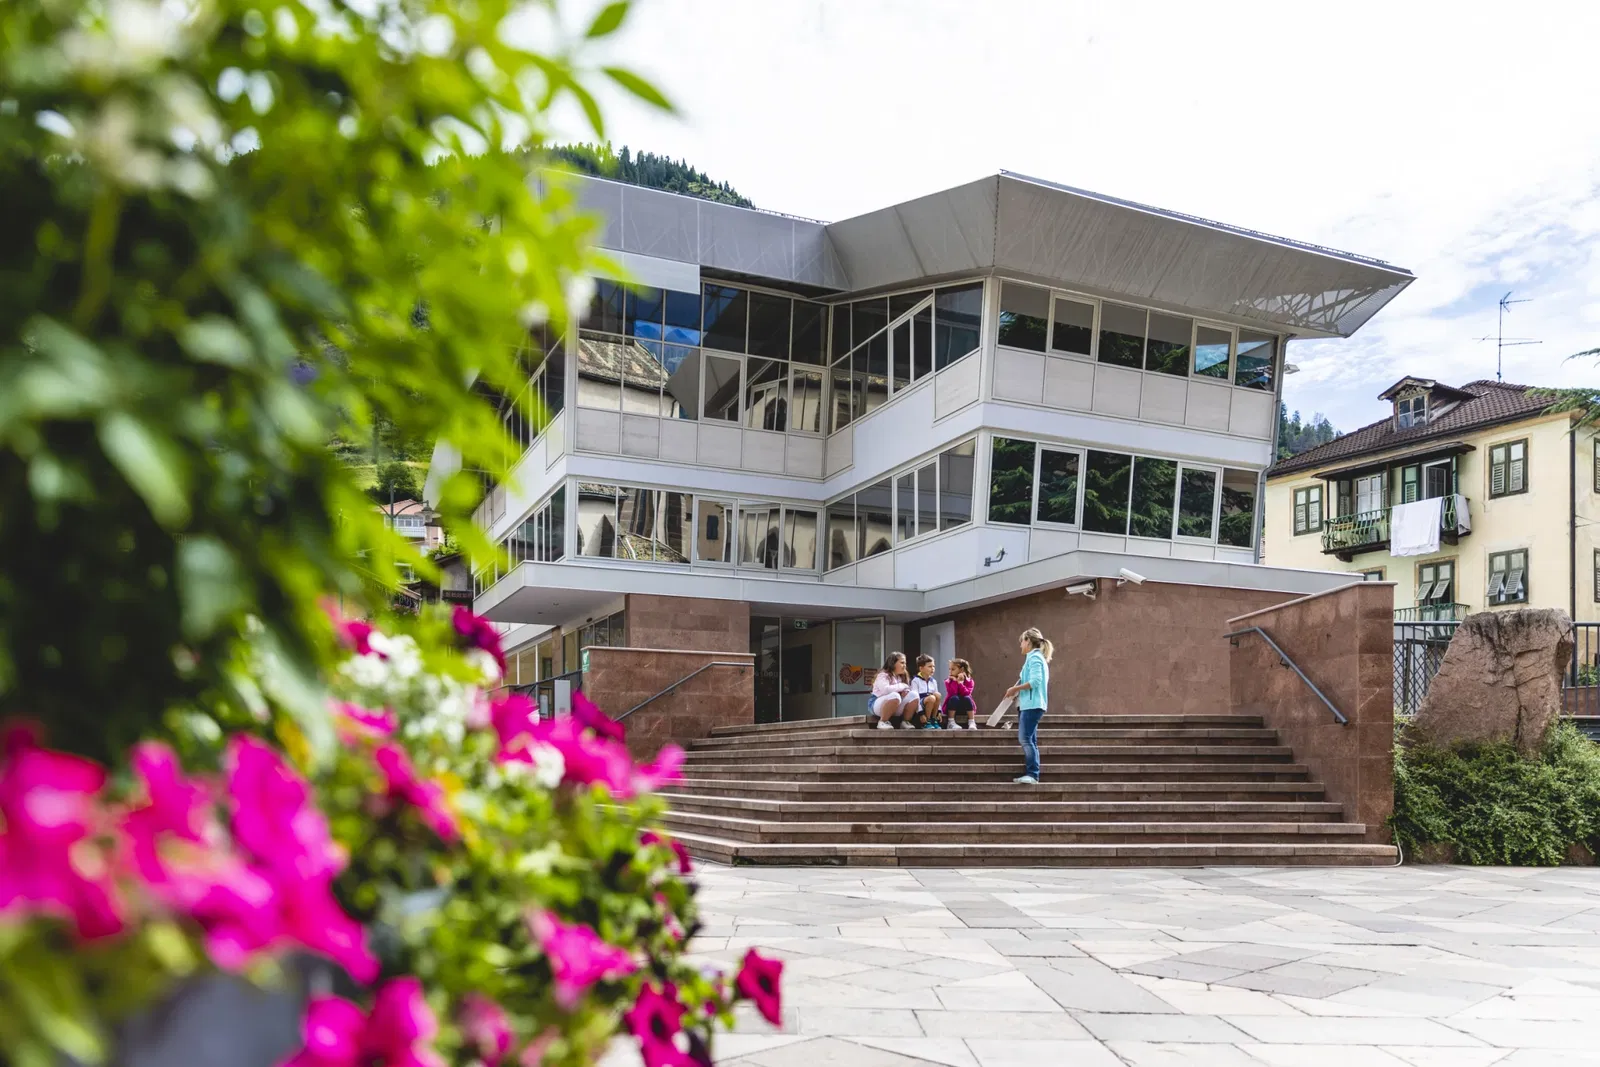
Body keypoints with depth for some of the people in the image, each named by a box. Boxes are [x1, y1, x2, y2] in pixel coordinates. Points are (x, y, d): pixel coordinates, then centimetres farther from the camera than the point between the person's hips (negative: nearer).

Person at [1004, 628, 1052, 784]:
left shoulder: (1034, 657, -10)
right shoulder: (1036, 657, 21)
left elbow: (1035, 681, -21)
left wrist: (1015, 688, -13)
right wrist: (1017, 690, 9)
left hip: (1032, 704, -10)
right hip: (1029, 704, 10)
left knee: (1025, 738, -14)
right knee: (1029, 740, 8)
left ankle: (1032, 774, -16)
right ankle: (1030, 774, 8)